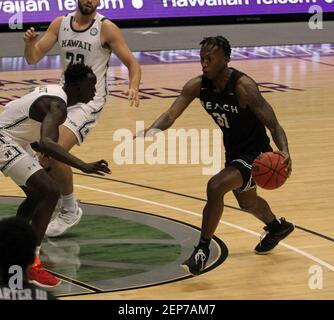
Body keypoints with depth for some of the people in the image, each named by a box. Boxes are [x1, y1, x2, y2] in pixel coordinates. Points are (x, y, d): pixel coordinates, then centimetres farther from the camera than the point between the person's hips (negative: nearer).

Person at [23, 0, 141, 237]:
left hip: (88, 102, -6)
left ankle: (70, 210, -3)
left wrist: (134, 88, -30)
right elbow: (33, 58, 3)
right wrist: (29, 43, -20)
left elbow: (132, 63, -10)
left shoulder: (106, 28, -12)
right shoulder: (60, 24, 1)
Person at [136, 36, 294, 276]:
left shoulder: (243, 86, -29)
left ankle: (203, 250, -17)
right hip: (233, 152, 8)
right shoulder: (197, 86, -12)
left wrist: (284, 151, -48)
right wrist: (151, 131, -40)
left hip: (254, 154, -8)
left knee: (215, 186, -30)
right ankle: (278, 227, 63)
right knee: (247, 202, 31)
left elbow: (273, 125, -30)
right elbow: (171, 115, -19)